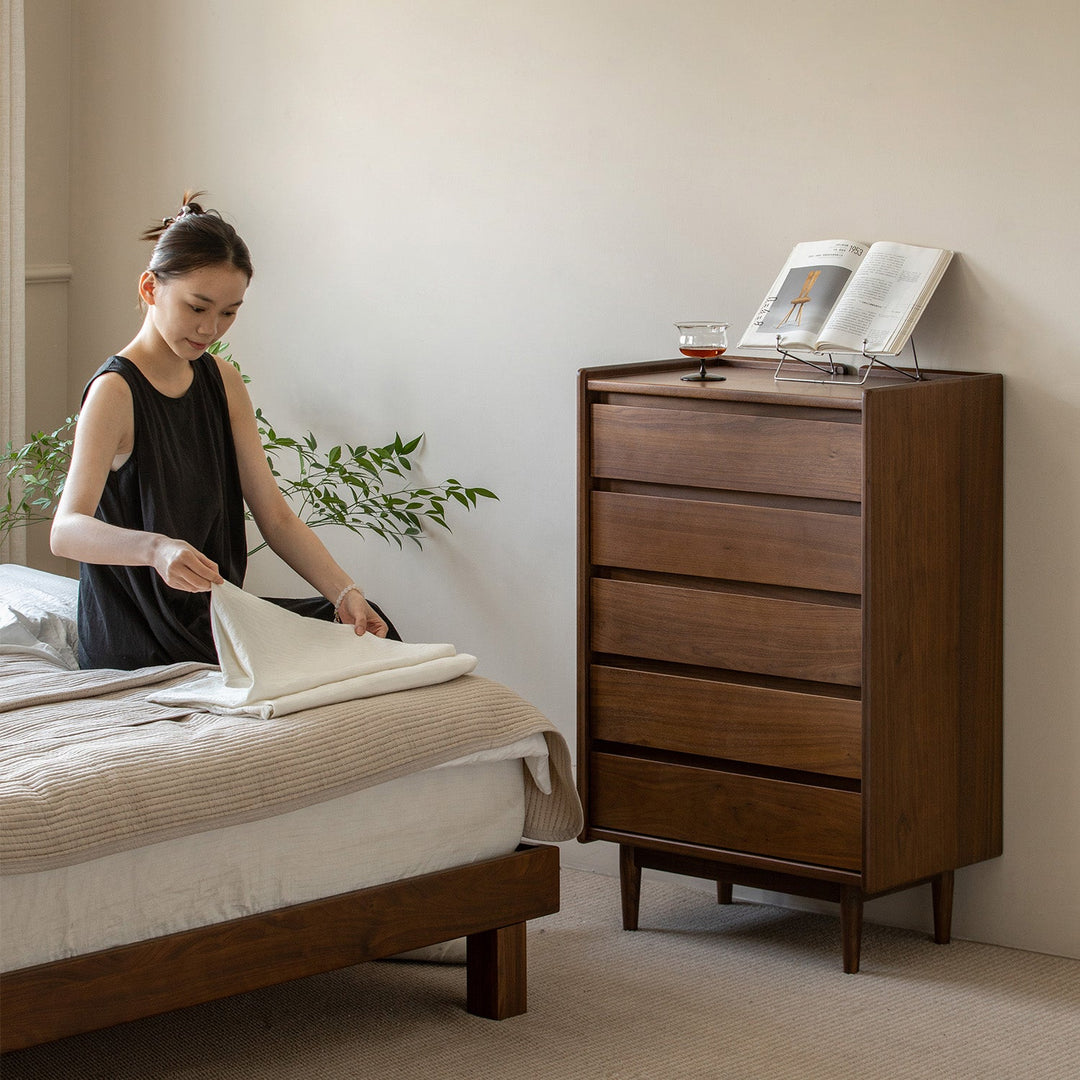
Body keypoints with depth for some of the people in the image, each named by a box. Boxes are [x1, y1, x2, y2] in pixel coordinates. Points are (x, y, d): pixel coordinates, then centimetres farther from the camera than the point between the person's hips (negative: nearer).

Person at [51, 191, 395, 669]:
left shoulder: (222, 382, 8)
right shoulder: (115, 391, -16)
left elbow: (274, 515, 5)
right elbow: (66, 531, -30)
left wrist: (345, 593, -11)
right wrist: (155, 548, -50)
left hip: (213, 614, 8)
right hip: (140, 645, -7)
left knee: (368, 629, -4)